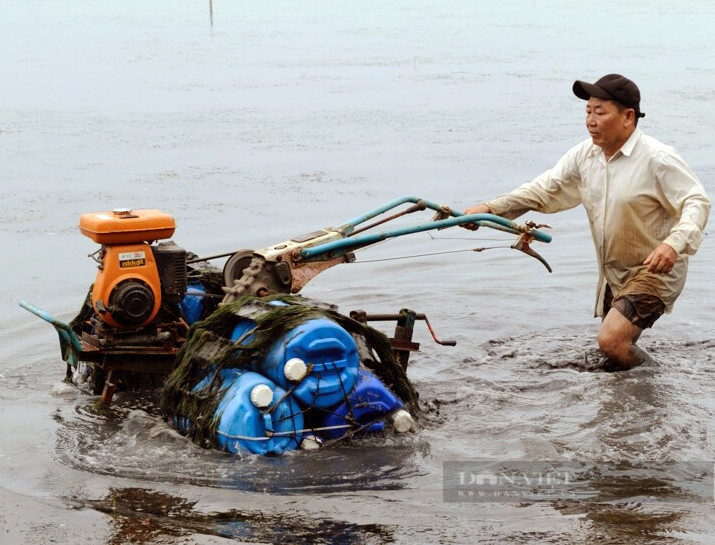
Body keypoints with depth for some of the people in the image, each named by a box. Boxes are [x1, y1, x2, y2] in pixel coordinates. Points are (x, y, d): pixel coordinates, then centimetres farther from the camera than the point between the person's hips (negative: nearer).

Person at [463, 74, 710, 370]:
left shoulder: (657, 158, -19)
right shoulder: (584, 155, 1)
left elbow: (697, 202, -20)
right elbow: (544, 189, 0)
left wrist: (674, 243, -38)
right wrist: (490, 208, -13)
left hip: (654, 271, -7)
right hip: (612, 275, 7)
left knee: (611, 340, -22)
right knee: (614, 346, 16)